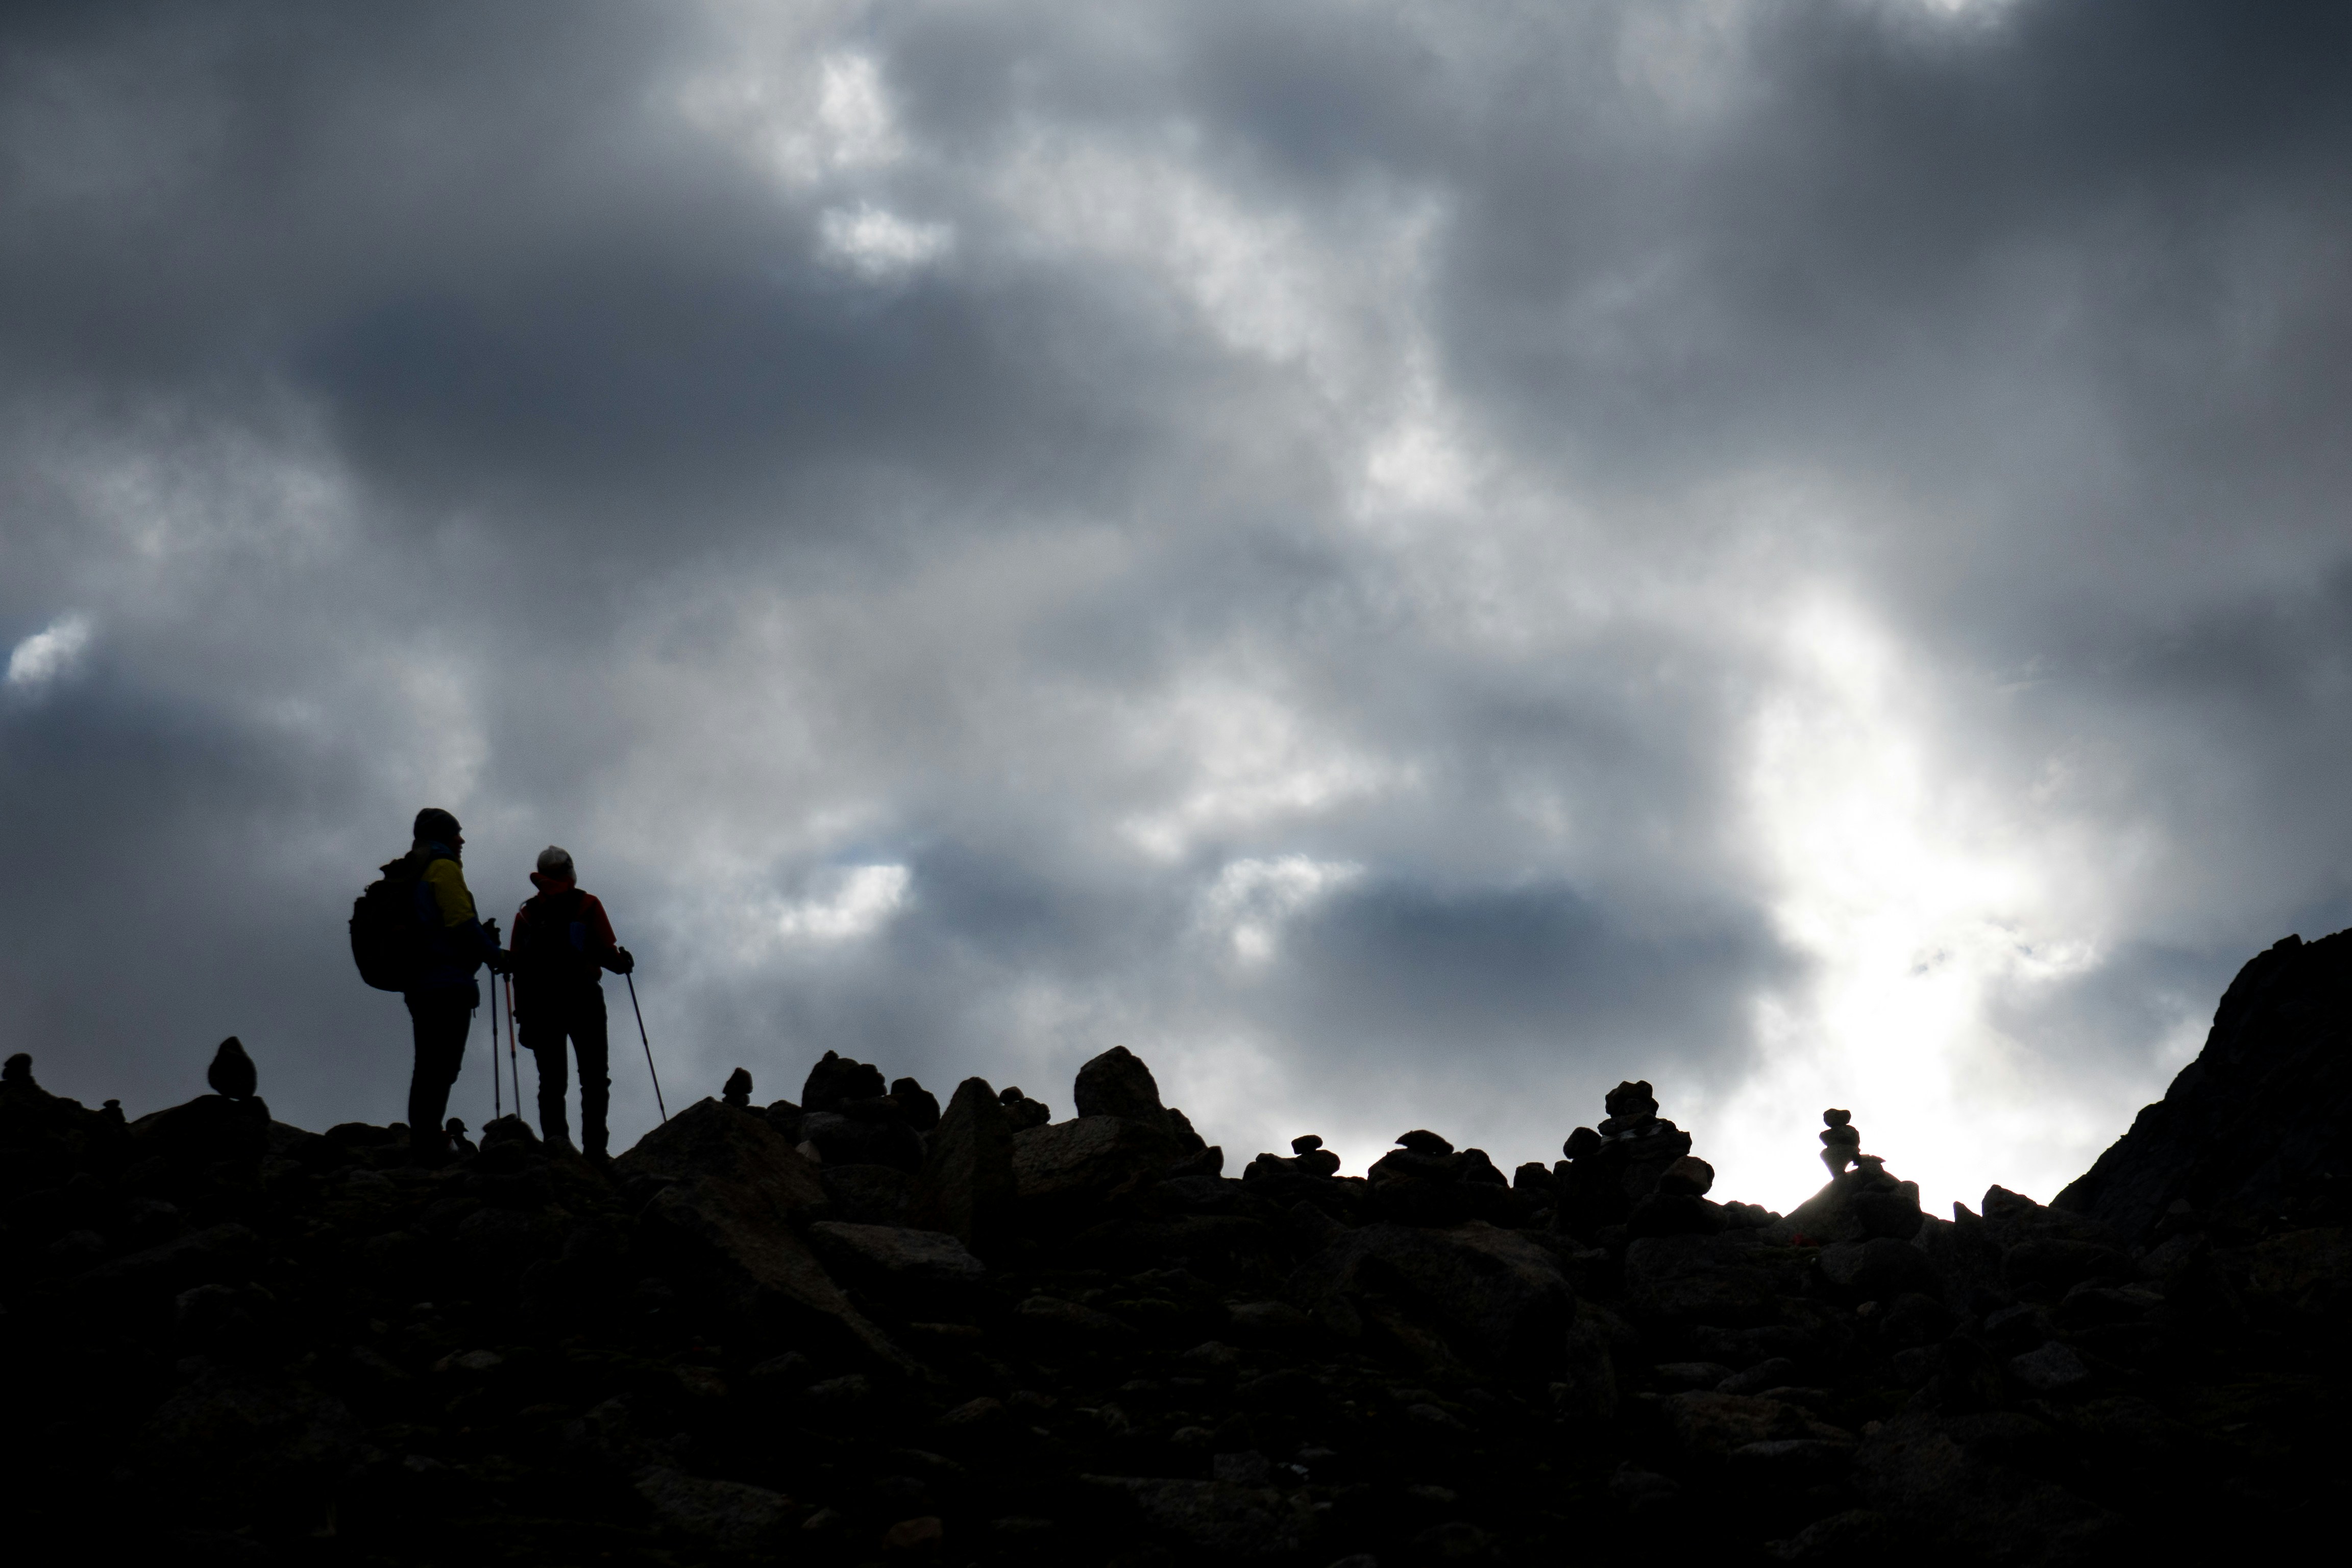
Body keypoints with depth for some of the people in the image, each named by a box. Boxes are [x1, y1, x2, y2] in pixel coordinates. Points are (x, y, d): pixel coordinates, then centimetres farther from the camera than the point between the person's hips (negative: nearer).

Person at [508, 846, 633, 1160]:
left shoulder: (526, 913, 11)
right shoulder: (588, 906, 2)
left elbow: (518, 963, 5)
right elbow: (607, 954, -6)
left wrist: (523, 1013, 5)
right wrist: (623, 964, 17)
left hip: (540, 1003, 2)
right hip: (583, 1000, -2)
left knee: (551, 1076, 4)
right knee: (594, 1077, 3)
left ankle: (554, 1132, -20)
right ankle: (594, 1145, -9)